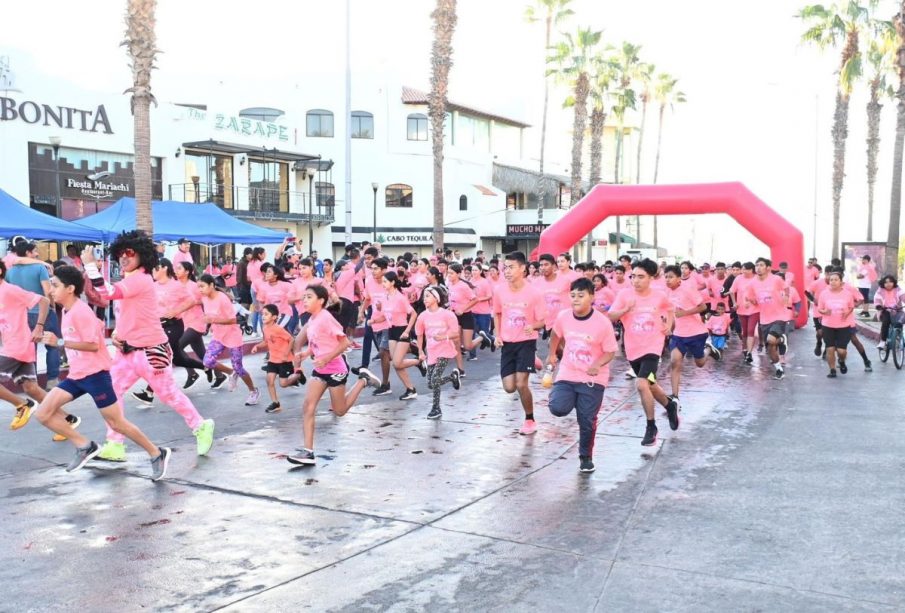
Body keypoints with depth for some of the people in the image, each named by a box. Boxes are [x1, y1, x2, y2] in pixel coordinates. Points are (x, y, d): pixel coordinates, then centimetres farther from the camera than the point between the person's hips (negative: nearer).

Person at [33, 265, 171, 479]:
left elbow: (93, 345, -23)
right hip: (76, 375, 9)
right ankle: (85, 446, 9)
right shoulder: (67, 311, 10)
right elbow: (98, 324, 21)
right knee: (43, 413, -1)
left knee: (116, 423, -2)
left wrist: (59, 342, -23)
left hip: (95, 374, -9)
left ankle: (157, 454, 12)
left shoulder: (80, 311, -19)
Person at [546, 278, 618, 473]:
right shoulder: (563, 317, -7)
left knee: (587, 420, 0)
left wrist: (597, 364, -28)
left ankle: (586, 457, 23)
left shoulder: (603, 322, -17)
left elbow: (610, 352, -11)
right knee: (558, 408, -18)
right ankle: (573, 400, 19)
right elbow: (556, 334, 16)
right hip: (567, 374, 3)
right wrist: (552, 354, 19)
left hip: (593, 379, -3)